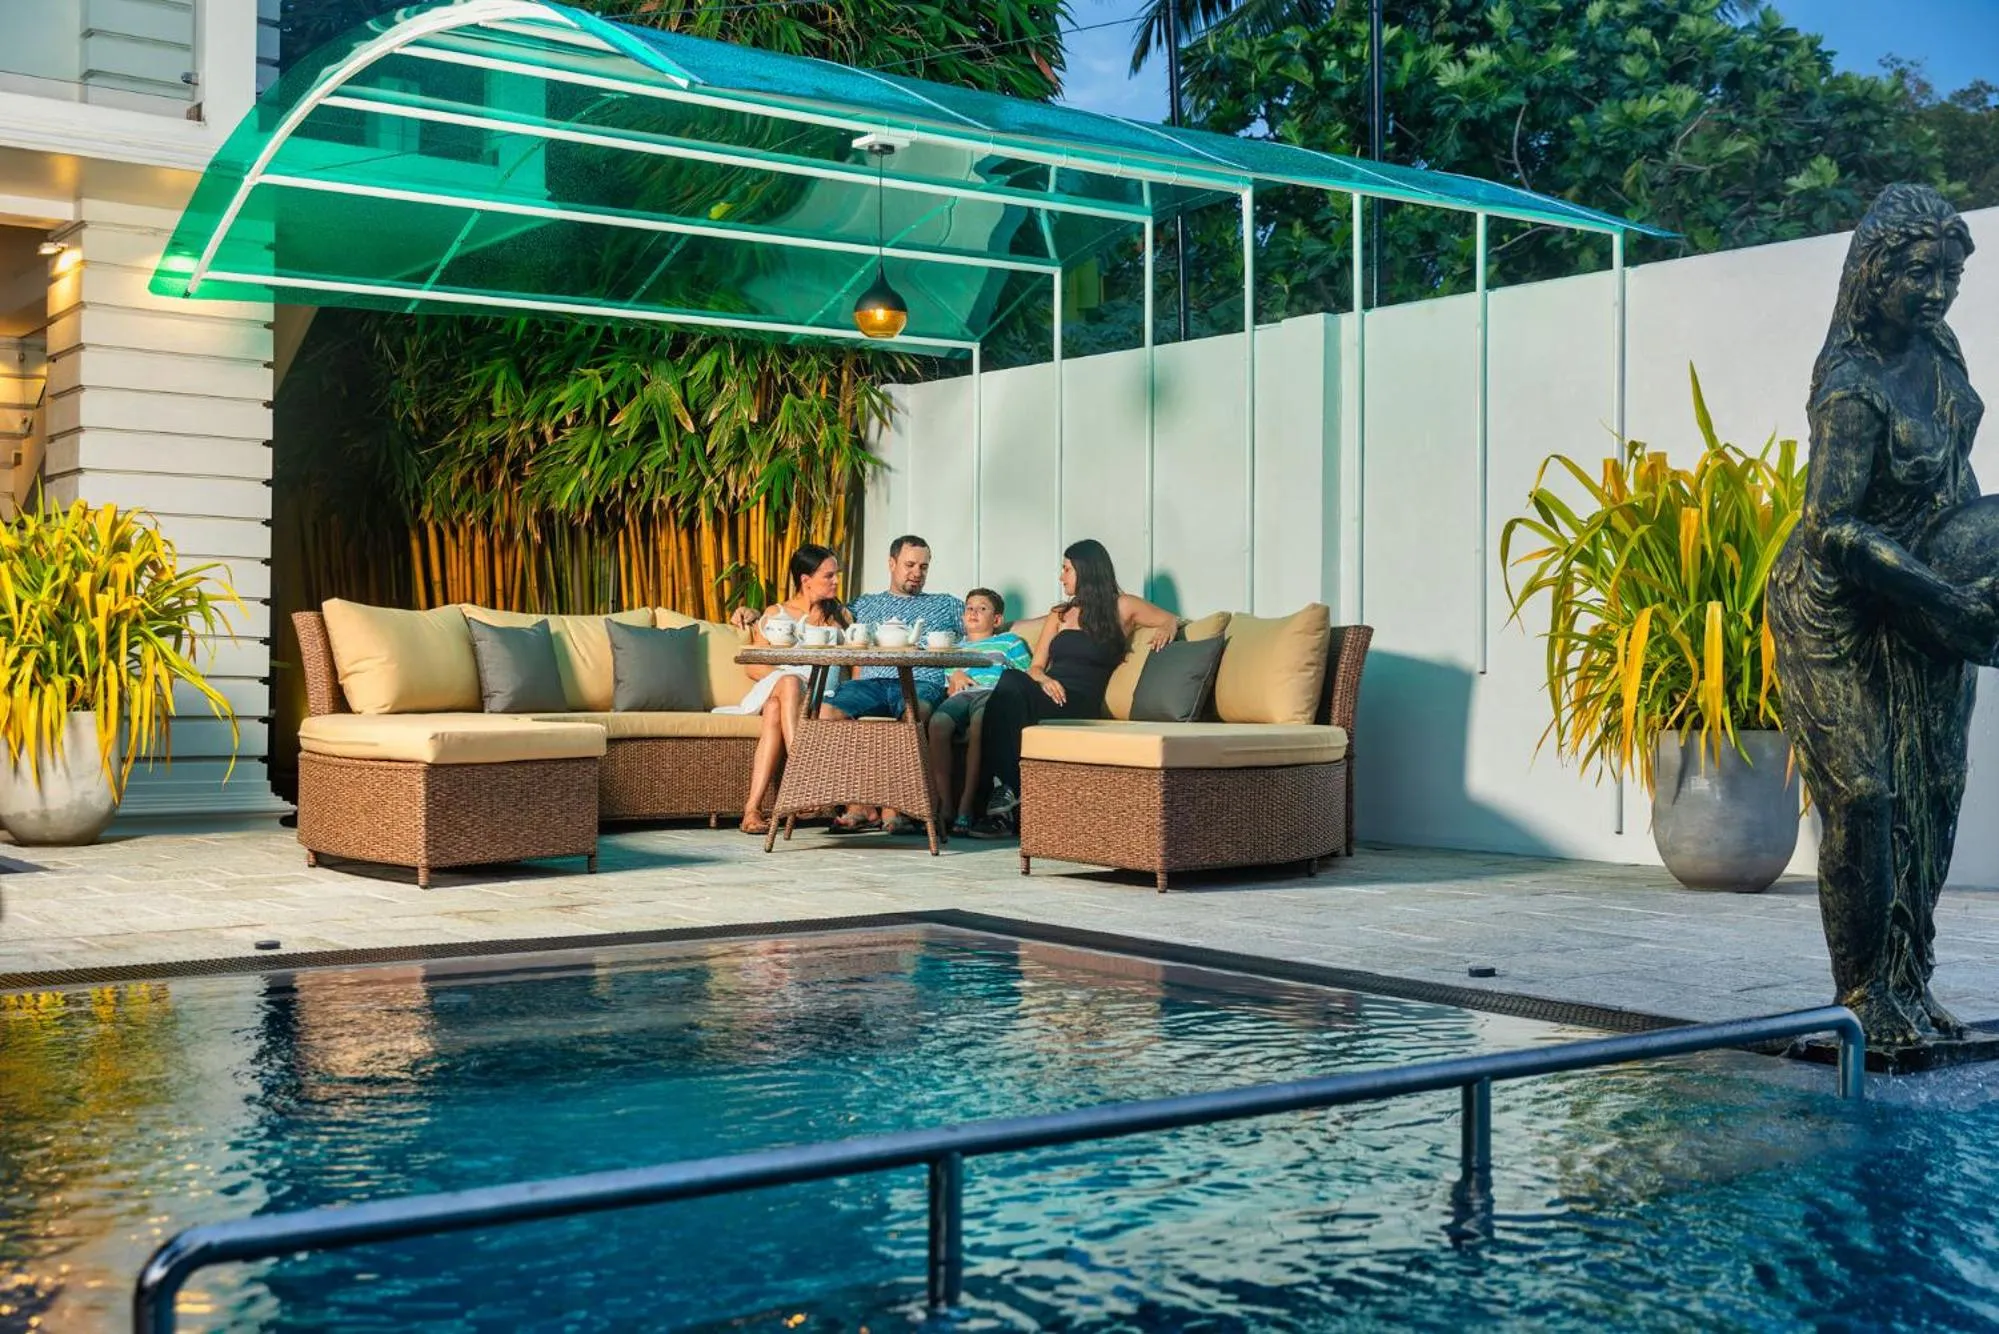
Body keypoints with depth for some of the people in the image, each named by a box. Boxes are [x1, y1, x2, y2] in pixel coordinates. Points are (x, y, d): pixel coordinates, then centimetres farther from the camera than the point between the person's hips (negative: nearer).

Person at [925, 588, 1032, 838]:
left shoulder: (1010, 641, 28)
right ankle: (944, 803, -33)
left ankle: (966, 805, -40)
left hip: (994, 692, -3)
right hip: (961, 696, 3)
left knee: (979, 722, -42)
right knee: (938, 721, -36)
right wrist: (955, 676, 12)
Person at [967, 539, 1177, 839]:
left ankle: (1007, 797, -41)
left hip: (1080, 704, -4)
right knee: (1010, 682, -35)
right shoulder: (1059, 614, 29)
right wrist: (1044, 680, -2)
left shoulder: (1121, 607, 16)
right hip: (1048, 693, 4)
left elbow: (1171, 620, 20)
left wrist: (1166, 630, -5)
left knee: (1011, 684, -35)